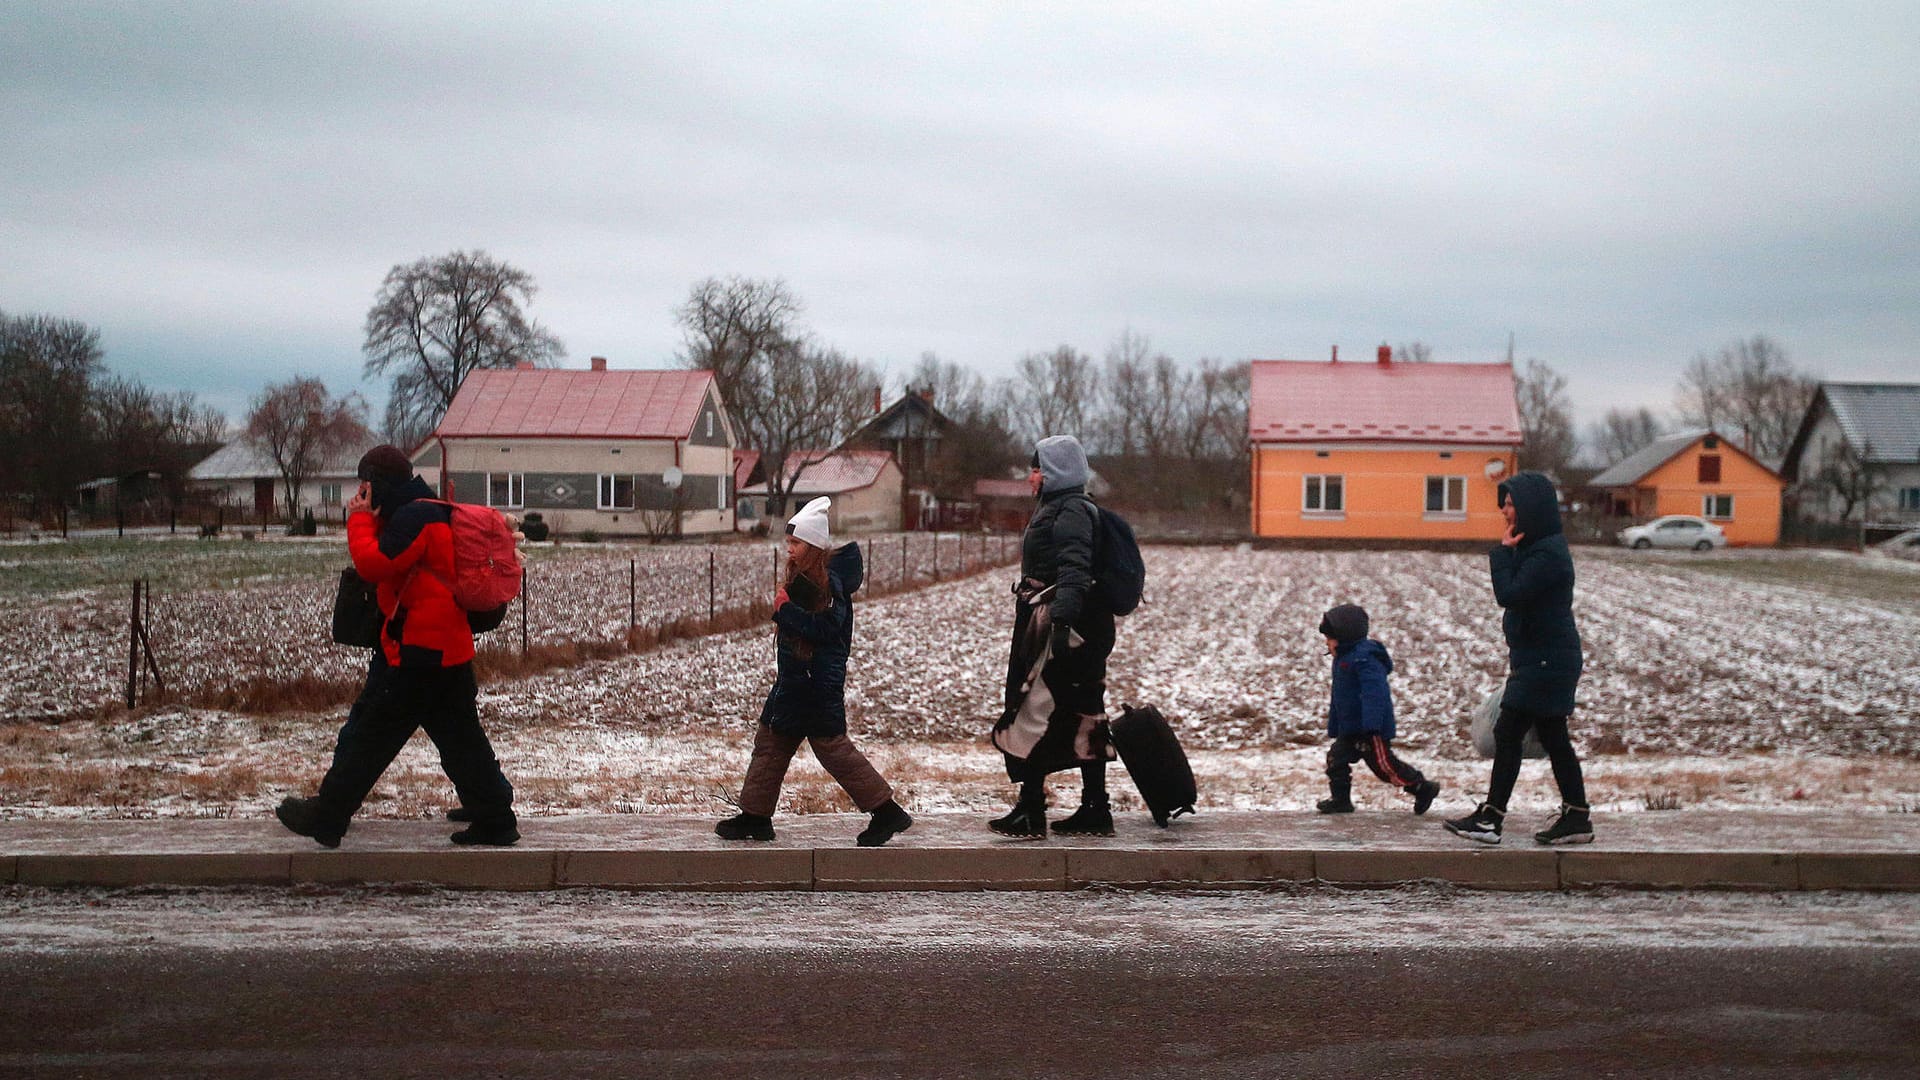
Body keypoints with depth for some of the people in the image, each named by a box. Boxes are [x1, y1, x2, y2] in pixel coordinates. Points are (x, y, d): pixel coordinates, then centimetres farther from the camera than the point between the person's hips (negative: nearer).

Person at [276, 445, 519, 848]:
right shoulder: (436, 514, 20)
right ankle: (496, 821, 12)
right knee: (461, 742, 11)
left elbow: (374, 563, -22)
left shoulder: (415, 517, -13)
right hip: (451, 652, 10)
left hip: (417, 656, -10)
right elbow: (390, 562, 21)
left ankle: (324, 817, 11)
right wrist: (370, 521, 9)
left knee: (367, 735, 1)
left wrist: (360, 519, -8)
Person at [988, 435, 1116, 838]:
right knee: (1082, 716, 10)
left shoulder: (1071, 511, -12)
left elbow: (1074, 572, -24)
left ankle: (1030, 812, -6)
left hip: (1065, 627, -11)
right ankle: (1095, 811, 15)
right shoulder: (1055, 508, 20)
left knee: (1034, 713, -8)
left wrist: (1062, 622, -33)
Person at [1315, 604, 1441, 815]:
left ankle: (1423, 788, 14)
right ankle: (1340, 799, 13)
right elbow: (1338, 697, 23)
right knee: (1336, 757, 5)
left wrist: (1372, 724, -36)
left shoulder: (1364, 658, -20)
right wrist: (1333, 727, 26)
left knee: (1383, 764, -2)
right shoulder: (1343, 659, 14)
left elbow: (1374, 692, -29)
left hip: (1371, 729, -10)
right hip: (1351, 728, 10)